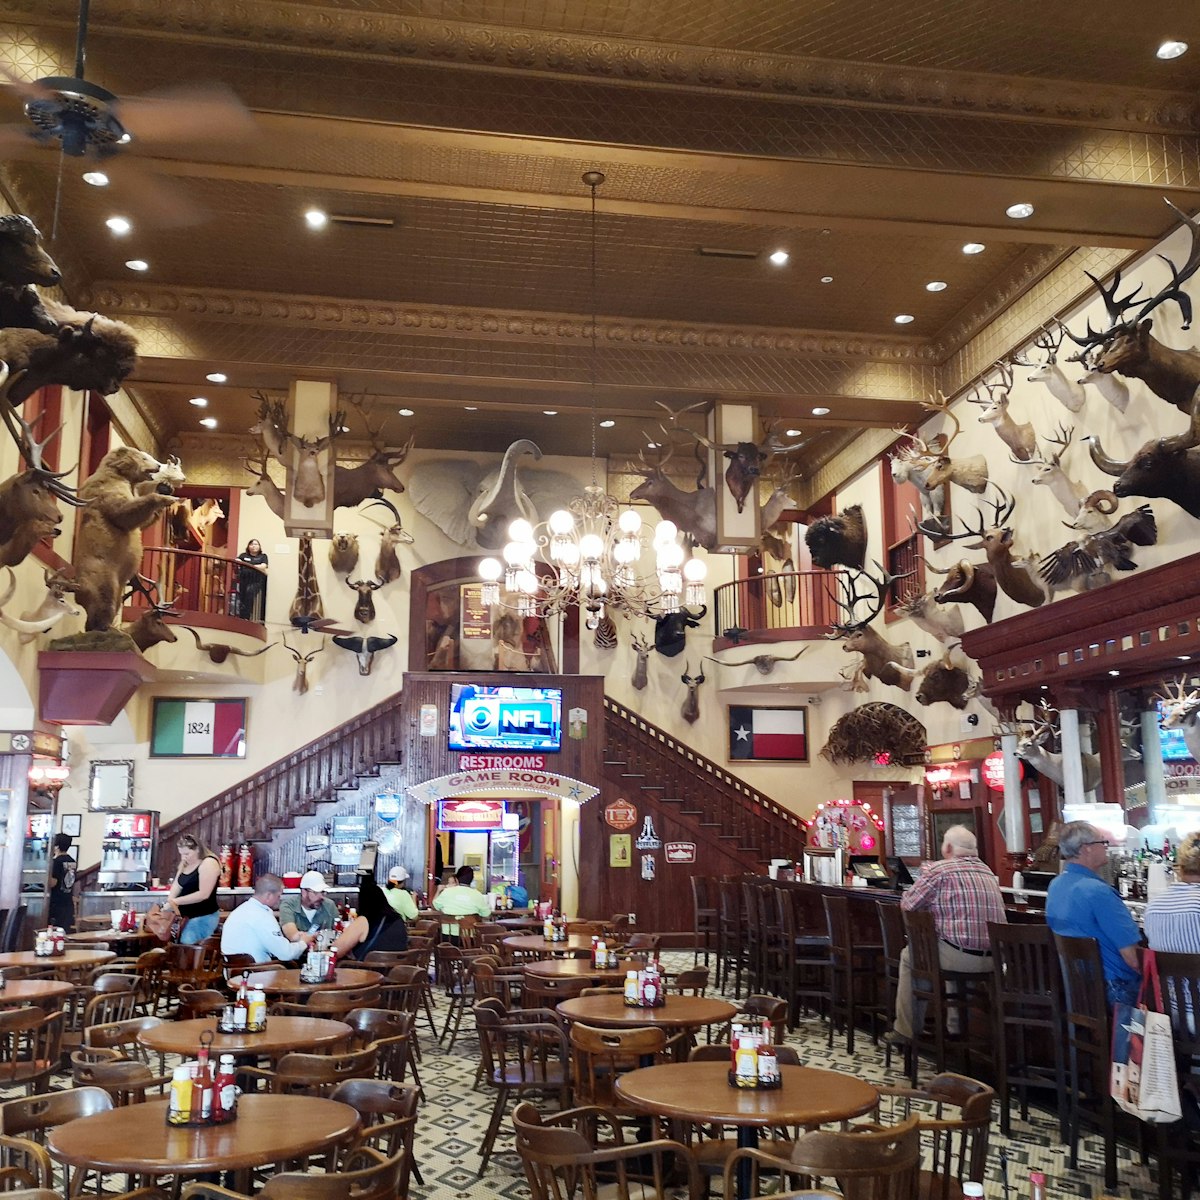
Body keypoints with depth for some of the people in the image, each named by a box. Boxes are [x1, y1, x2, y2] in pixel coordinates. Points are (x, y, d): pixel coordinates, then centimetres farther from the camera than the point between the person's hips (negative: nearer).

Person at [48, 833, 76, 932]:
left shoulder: (57, 861, -13)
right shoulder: (72, 861, 9)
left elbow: (52, 883, -17)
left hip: (57, 902, -7)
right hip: (68, 902, 7)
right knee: (68, 930, 7)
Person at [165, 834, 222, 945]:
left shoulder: (209, 863, -14)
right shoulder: (185, 863, 13)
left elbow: (203, 894, -20)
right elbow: (177, 885, 5)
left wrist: (175, 901, -18)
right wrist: (169, 902, -14)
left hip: (203, 918, -8)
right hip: (186, 916, 8)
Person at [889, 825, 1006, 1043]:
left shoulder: (938, 870, -6)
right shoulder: (987, 871, 15)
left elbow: (907, 904, -1)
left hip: (962, 957, -6)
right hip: (994, 959, 7)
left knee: (908, 956, 19)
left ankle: (904, 1030, 23)